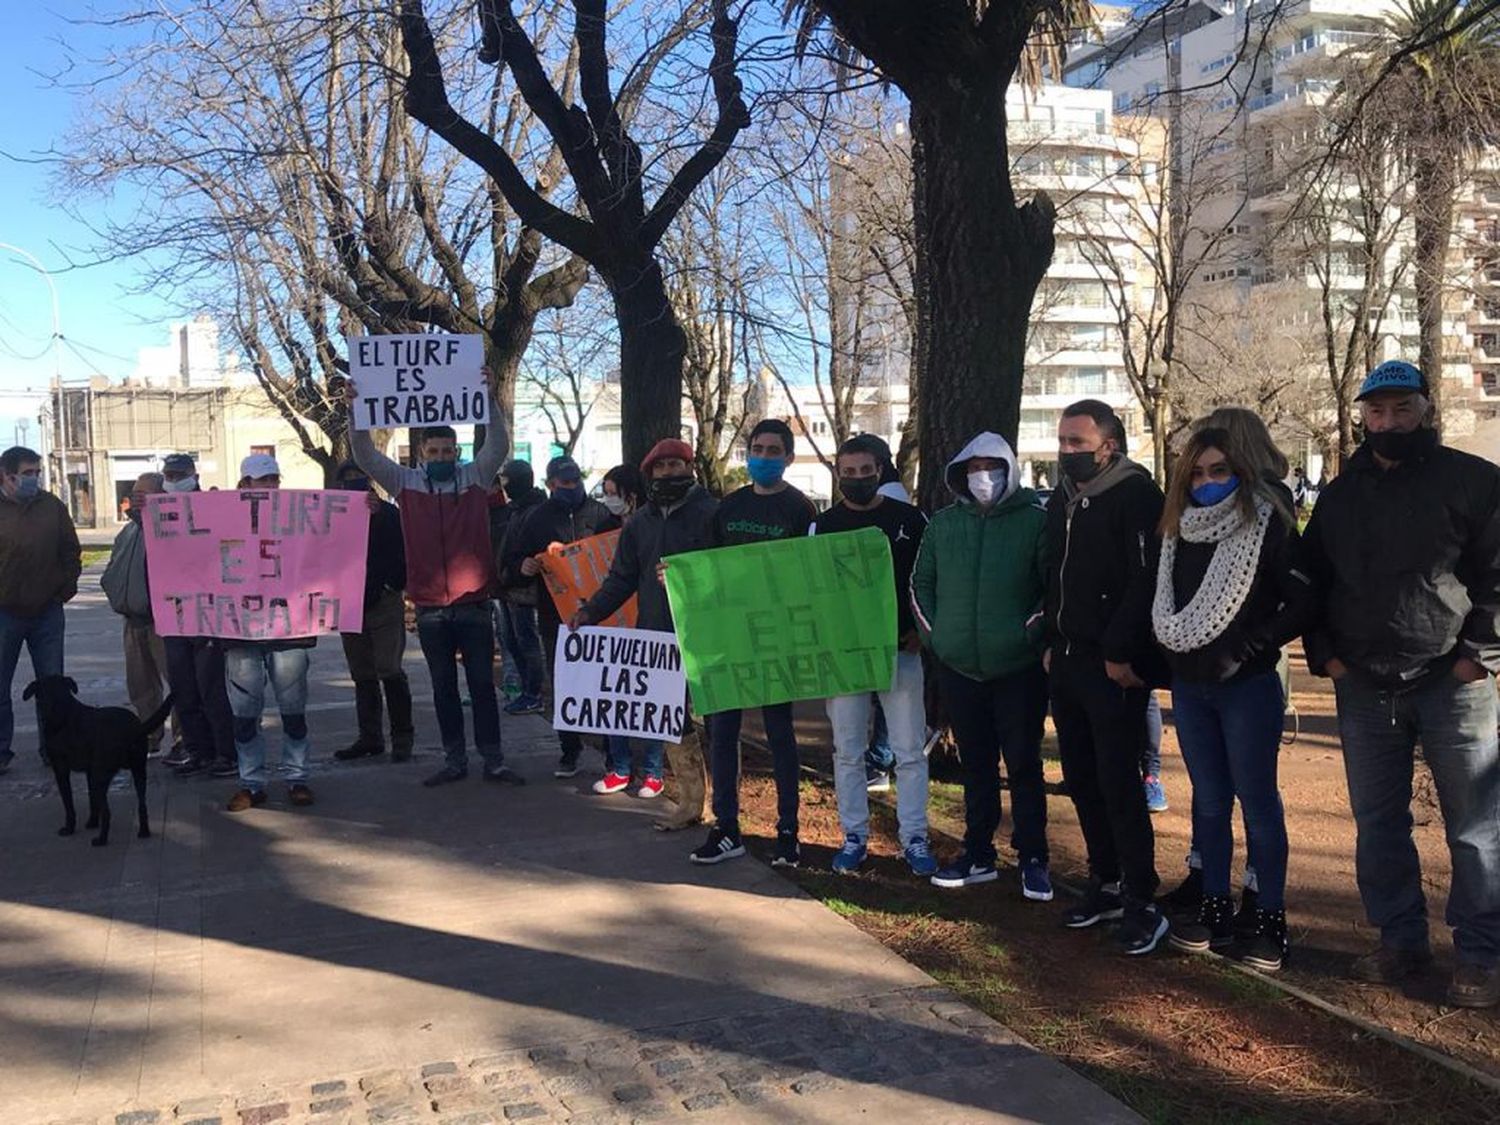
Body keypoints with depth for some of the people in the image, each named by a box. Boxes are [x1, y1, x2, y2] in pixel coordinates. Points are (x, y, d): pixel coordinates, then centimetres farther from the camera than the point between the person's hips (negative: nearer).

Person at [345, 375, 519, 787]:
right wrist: (354, 409, -13)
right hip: (430, 609, 2)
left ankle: (493, 760, 13)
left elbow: (497, 445, -10)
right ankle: (454, 760, 21)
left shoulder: (475, 477, 2)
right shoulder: (406, 483, 4)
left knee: (483, 684, 5)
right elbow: (365, 456, -1)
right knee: (444, 688, 11)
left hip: (474, 605, -1)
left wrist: (489, 398, -21)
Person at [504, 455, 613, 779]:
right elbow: (508, 566, 9)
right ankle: (570, 749, 20)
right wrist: (522, 567, -14)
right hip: (555, 616, 1)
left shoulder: (599, 513, 7)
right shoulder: (535, 519, 8)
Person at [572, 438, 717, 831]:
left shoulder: (711, 513, -4)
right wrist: (591, 610, 1)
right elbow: (621, 578, 14)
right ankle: (690, 802, 21)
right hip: (656, 637, 6)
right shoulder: (639, 523, 15)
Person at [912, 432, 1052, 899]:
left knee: (1024, 765, 4)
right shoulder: (943, 522, 7)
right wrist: (933, 632, 6)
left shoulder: (1034, 520, -4)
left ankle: (1033, 859, 17)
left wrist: (1030, 631, -10)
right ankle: (978, 855, 25)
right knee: (975, 765, 14)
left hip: (1019, 668, -4)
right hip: (958, 667, 4)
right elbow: (920, 581, 14)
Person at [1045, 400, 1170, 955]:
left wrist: (1121, 653, -20)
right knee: (1082, 780, 12)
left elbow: (1146, 581, -18)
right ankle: (1105, 882, 24)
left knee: (1119, 783, -6)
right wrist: (1052, 642, 15)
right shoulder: (1062, 501, 15)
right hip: (1067, 661, 8)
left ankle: (1141, 901, 3)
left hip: (1113, 666, -8)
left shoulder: (1135, 496, -11)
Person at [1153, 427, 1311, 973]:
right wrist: (1169, 645, 6)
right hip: (1189, 685, 5)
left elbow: (1302, 600, -11)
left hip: (1248, 686, -5)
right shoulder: (1179, 530, 9)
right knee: (1208, 800, 11)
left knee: (1257, 799, 2)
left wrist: (1251, 644, -14)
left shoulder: (1267, 525, -7)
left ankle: (1271, 921, 11)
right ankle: (1215, 910, 21)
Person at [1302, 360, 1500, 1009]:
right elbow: (1312, 579, 15)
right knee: (1378, 822, 10)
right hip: (1363, 688, 4)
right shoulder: (1340, 495, 11)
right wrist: (1324, 653, 5)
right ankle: (1400, 940, 23)